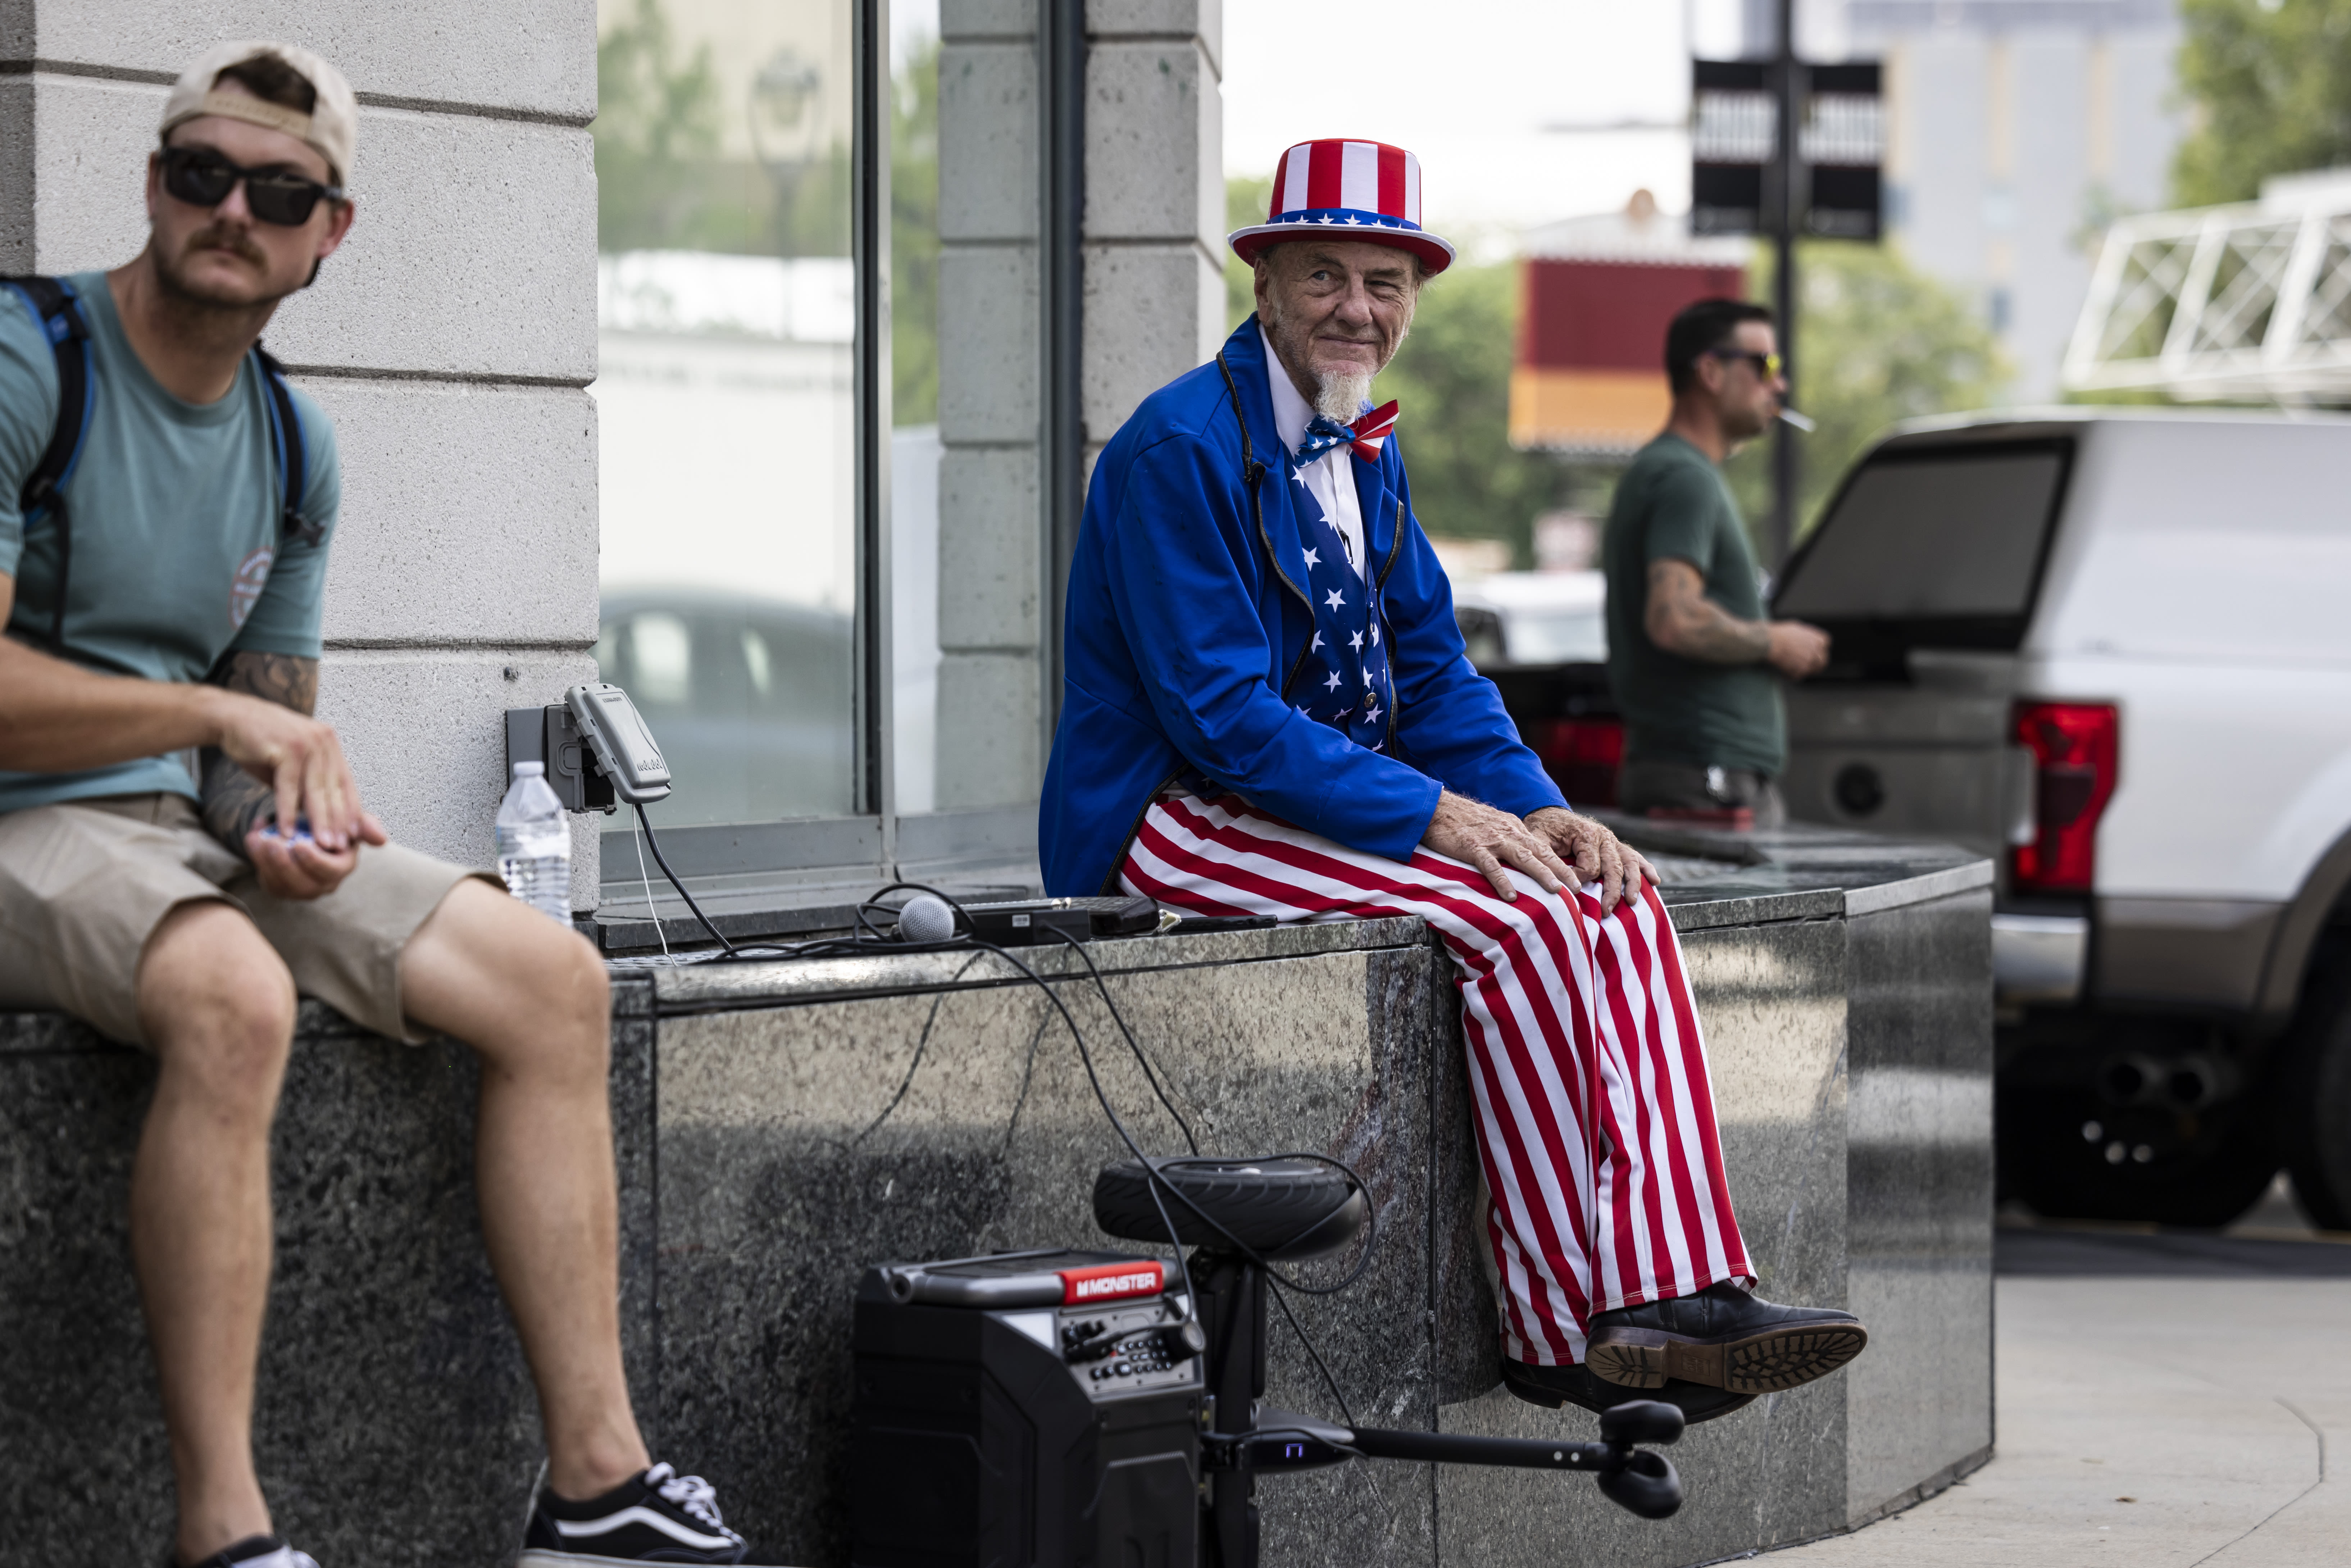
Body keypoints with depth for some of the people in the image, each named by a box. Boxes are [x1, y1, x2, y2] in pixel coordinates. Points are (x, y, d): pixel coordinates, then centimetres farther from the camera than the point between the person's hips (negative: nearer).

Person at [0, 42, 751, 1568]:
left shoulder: (295, 445, 12)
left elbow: (276, 724, 16)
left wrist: (289, 822, -9)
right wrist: (223, 713, -16)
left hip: (197, 820, 8)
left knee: (553, 979, -4)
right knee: (232, 993, -38)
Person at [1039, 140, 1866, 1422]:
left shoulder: (1364, 451, 14)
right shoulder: (1180, 448, -15)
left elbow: (1431, 672, 14)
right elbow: (1219, 714, -21)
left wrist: (1535, 810, -5)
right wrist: (1435, 815, -23)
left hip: (1333, 796, 9)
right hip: (1175, 824, -9)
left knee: (1615, 902, -13)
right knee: (1513, 922, -27)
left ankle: (1667, 1295, -24)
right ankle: (1559, 1332, -23)